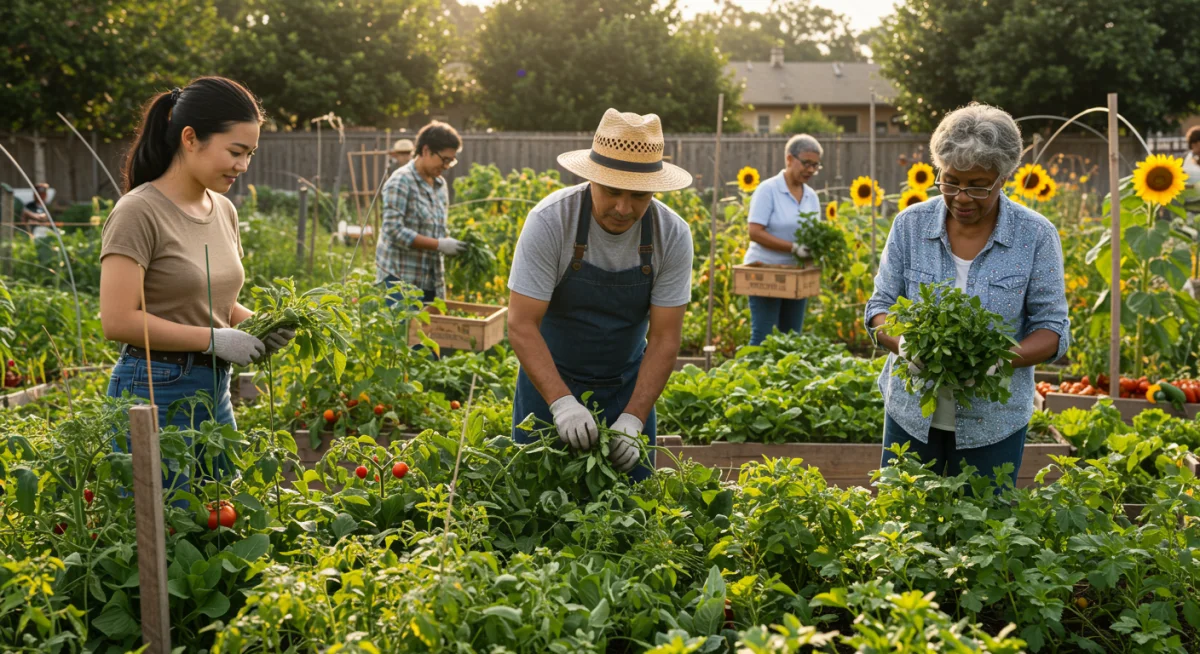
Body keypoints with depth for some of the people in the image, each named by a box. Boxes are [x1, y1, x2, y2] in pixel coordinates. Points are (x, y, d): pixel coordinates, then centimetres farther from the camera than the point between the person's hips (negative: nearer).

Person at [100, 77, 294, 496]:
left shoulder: (224, 211, 9)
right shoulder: (139, 212, -14)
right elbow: (118, 321, -19)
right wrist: (215, 339, -16)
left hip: (215, 390, 8)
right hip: (157, 392, -7)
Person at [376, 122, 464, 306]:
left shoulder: (440, 184, 13)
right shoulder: (401, 181, -10)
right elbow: (394, 231, -18)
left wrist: (453, 245, 1)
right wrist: (439, 245, -20)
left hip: (430, 281, 7)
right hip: (400, 279, -7)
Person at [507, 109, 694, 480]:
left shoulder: (672, 235, -16)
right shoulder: (549, 221, -23)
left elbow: (665, 337, -13)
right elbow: (522, 325, -24)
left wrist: (632, 420, -23)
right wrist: (562, 403, -35)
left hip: (627, 384, 2)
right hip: (549, 379, -2)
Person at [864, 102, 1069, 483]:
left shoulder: (1036, 236, -6)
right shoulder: (910, 225, -1)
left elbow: (1052, 329, -4)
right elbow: (880, 309, 2)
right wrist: (903, 343, -21)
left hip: (994, 422, -1)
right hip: (911, 413, 2)